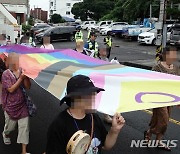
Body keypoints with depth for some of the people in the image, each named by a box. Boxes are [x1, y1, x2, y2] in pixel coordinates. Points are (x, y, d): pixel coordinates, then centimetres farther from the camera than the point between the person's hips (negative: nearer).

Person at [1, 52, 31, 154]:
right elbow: (11, 89, -19)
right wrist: (20, 78, -22)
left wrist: (26, 76, -19)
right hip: (11, 106, -2)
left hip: (22, 105, 3)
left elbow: (28, 86, -4)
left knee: (24, 126, 0)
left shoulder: (22, 72, -3)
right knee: (10, 126, 17)